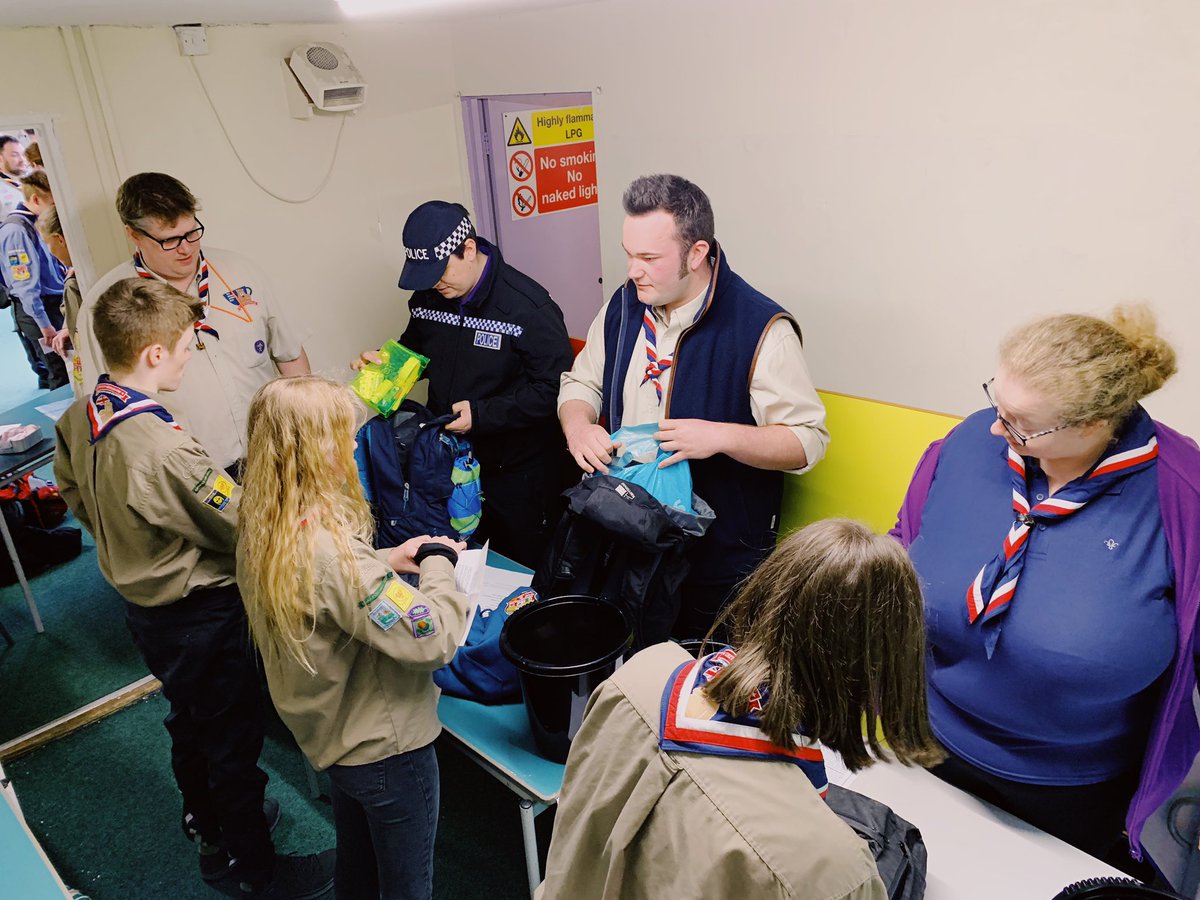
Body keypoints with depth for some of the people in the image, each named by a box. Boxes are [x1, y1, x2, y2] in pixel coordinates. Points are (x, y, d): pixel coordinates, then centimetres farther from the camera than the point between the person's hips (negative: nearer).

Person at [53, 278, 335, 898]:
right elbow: (247, 528, -25)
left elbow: (74, 493, 12)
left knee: (189, 719, 29)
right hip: (201, 618, -9)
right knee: (233, 741, 11)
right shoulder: (162, 449, -34)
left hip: (144, 607, 9)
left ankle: (208, 825, 53)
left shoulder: (76, 419, -6)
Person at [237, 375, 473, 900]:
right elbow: (433, 639, -34)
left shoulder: (261, 531, -7)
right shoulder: (330, 549, -35)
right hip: (384, 746, -8)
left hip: (331, 735, 8)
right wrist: (439, 561, -17)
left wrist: (386, 561, 1)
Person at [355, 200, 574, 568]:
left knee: (525, 568, 11)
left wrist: (484, 414, -25)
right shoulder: (427, 297, 1)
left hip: (517, 471, -5)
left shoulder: (528, 306, -20)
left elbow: (554, 387, -22)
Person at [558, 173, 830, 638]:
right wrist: (578, 426, -12)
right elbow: (581, 383, 11)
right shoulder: (623, 306, 0)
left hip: (723, 558, -5)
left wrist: (722, 437, -33)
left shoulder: (761, 328, -20)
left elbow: (808, 440, -18)